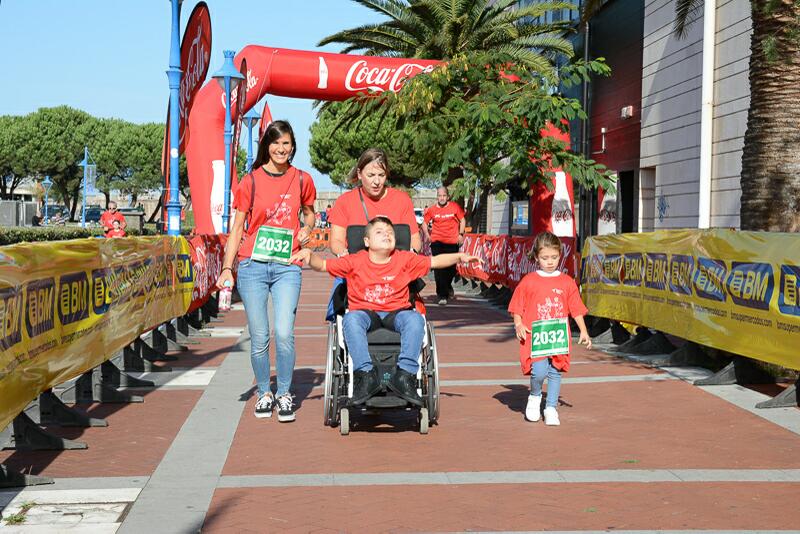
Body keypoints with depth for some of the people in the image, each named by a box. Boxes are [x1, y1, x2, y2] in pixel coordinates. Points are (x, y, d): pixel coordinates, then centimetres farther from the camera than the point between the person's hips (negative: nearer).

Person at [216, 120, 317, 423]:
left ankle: (284, 394, 6)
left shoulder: (302, 180, 7)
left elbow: (309, 212, 25)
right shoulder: (251, 181, 3)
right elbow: (237, 227, 4)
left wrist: (307, 228, 2)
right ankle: (264, 393, 21)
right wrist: (227, 268, -4)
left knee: (284, 333, -11)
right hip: (252, 265, 0)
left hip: (287, 267, 0)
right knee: (259, 337, 2)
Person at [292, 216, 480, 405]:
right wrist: (309, 254, -17)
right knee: (351, 319, -34)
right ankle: (366, 375, -32)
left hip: (396, 312, 1)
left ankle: (405, 375, -30)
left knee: (415, 318, -31)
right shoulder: (355, 261, 5)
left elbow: (435, 261, 7)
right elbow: (322, 265, 4)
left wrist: (459, 256, -8)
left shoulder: (405, 259, 8)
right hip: (364, 311, 0)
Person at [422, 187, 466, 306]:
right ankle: (442, 295, -3)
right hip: (437, 242, 0)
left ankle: (448, 286, 39)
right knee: (439, 269, -7)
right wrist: (427, 234, 0)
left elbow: (462, 220, 10)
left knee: (452, 268, 7)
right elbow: (424, 222, 13)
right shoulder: (432, 210, 1)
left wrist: (461, 234, 0)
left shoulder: (455, 207, 0)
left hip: (453, 242, 0)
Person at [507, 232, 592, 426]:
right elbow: (517, 308, 4)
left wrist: (583, 331, 4)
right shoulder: (528, 281, 0)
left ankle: (551, 407, 21)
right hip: (535, 337, -3)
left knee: (555, 372, 6)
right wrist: (519, 325, -11)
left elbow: (576, 309, 10)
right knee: (539, 372, -15)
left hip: (559, 337, 3)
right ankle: (534, 396, 15)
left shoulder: (567, 282, 6)